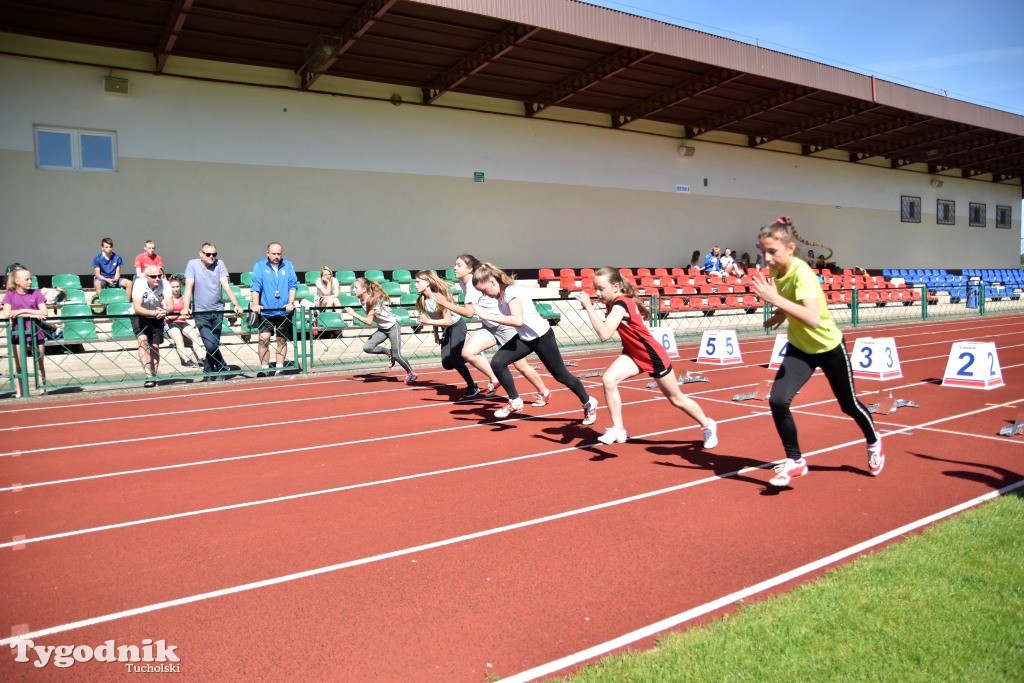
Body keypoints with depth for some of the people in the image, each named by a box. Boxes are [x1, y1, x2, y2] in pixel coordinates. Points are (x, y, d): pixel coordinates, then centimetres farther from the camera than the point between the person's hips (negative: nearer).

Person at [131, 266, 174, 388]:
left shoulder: (164, 284, -24)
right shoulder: (139, 284, -29)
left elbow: (171, 306, -29)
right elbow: (137, 308, -38)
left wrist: (164, 312, -52)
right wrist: (154, 312, -53)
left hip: (157, 318, 2)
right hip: (140, 316, -2)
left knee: (155, 346, 4)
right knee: (143, 339, -22)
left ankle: (154, 375, 21)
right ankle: (149, 375, -25)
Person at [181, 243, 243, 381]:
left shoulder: (219, 264, 0)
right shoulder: (192, 264, -4)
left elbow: (226, 286, -7)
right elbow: (189, 287, -12)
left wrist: (236, 304, -19)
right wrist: (186, 307, -25)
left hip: (217, 311, 2)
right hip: (200, 312, -2)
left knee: (213, 345, 7)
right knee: (211, 345, -15)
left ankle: (209, 373, 23)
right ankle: (223, 367, 8)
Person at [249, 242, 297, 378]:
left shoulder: (288, 265, 8)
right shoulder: (260, 265, 2)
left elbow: (293, 285, 2)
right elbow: (255, 286, -7)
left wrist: (291, 302, -11)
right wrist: (255, 304, -19)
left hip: (284, 311, 2)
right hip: (266, 310, -2)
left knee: (282, 340, 8)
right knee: (264, 338, -13)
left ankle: (279, 369, 18)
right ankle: (264, 369, -2)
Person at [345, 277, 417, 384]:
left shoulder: (372, 300, -26)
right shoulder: (363, 300, -3)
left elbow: (369, 321, -28)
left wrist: (353, 314, -27)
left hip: (393, 326, -7)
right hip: (382, 328, 7)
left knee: (396, 355, -6)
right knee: (367, 347, -13)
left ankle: (411, 374, 16)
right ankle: (389, 352, 10)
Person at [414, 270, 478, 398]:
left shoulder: (440, 296, -27)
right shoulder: (423, 300, -7)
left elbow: (448, 321, -28)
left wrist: (428, 321, -32)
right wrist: (436, 334, 8)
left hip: (457, 325, -7)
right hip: (446, 329, 7)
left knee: (455, 359, -16)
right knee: (447, 363, -1)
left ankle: (473, 388, 1)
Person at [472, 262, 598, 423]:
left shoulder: (511, 292, -25)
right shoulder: (501, 294, 1)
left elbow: (518, 321, -39)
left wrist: (489, 316, -37)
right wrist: (489, 316, -1)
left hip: (542, 336, -8)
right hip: (524, 337, 8)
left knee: (560, 374, 4)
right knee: (497, 363, -7)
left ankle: (589, 403, 26)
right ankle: (515, 402, 7)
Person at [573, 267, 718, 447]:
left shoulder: (620, 304, -31)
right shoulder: (613, 302, -5)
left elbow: (604, 335, -44)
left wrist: (588, 306, -42)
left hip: (653, 355, -7)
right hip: (634, 353, 7)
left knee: (676, 399, 12)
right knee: (608, 379, -19)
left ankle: (707, 425, 38)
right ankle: (618, 430, -9)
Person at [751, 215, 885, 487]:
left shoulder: (801, 273, -31)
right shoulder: (776, 271, -10)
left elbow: (813, 319, -45)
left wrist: (776, 300, -49)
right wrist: (777, 317, 7)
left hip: (829, 347, -5)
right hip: (800, 347, 5)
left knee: (848, 404, 15)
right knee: (777, 401, -14)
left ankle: (874, 443, 47)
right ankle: (795, 461, 4)